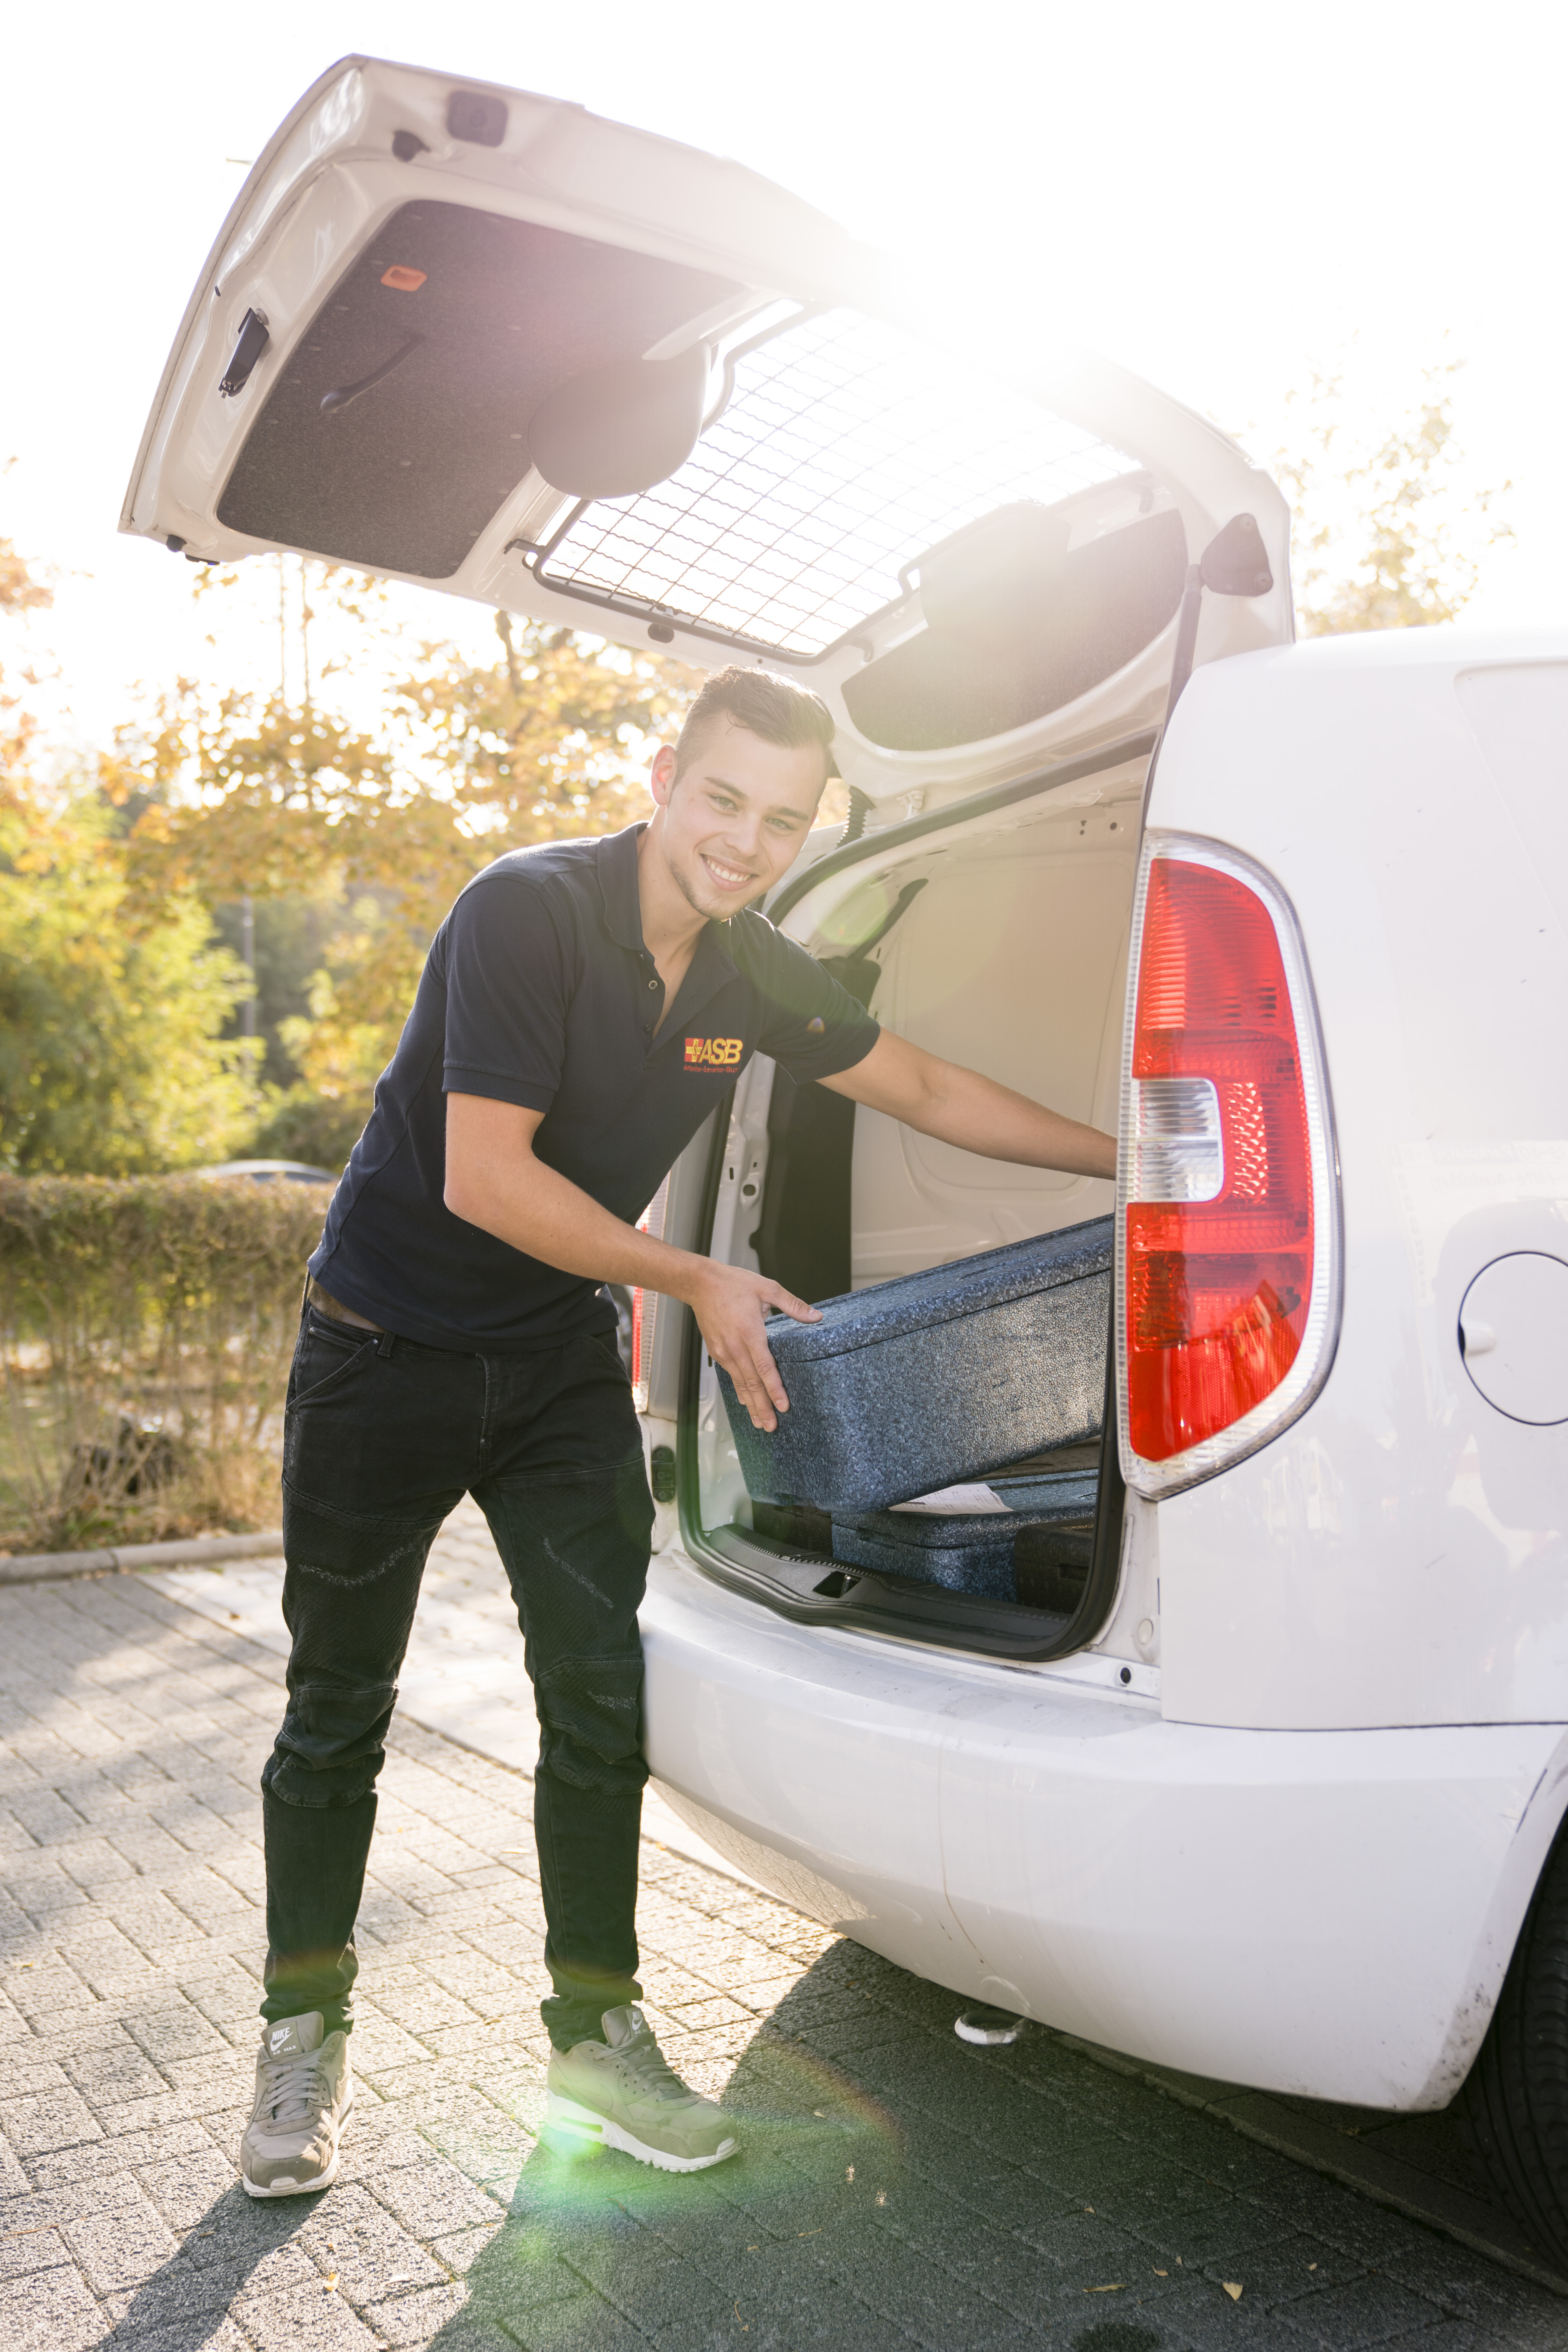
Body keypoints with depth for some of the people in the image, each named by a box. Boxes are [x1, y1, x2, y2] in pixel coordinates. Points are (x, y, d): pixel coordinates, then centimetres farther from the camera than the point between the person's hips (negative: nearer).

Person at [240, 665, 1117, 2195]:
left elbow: (924, 1090, 12)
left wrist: (1135, 1160, 12)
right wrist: (698, 1284, -19)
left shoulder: (754, 974, -2)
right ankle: (304, 2036, 25)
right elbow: (485, 1178, -26)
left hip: (559, 1359, 5)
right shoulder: (527, 913, -22)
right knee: (338, 1712, 6)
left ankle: (595, 2036, 20)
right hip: (387, 1349, -5)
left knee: (602, 1698, 3)